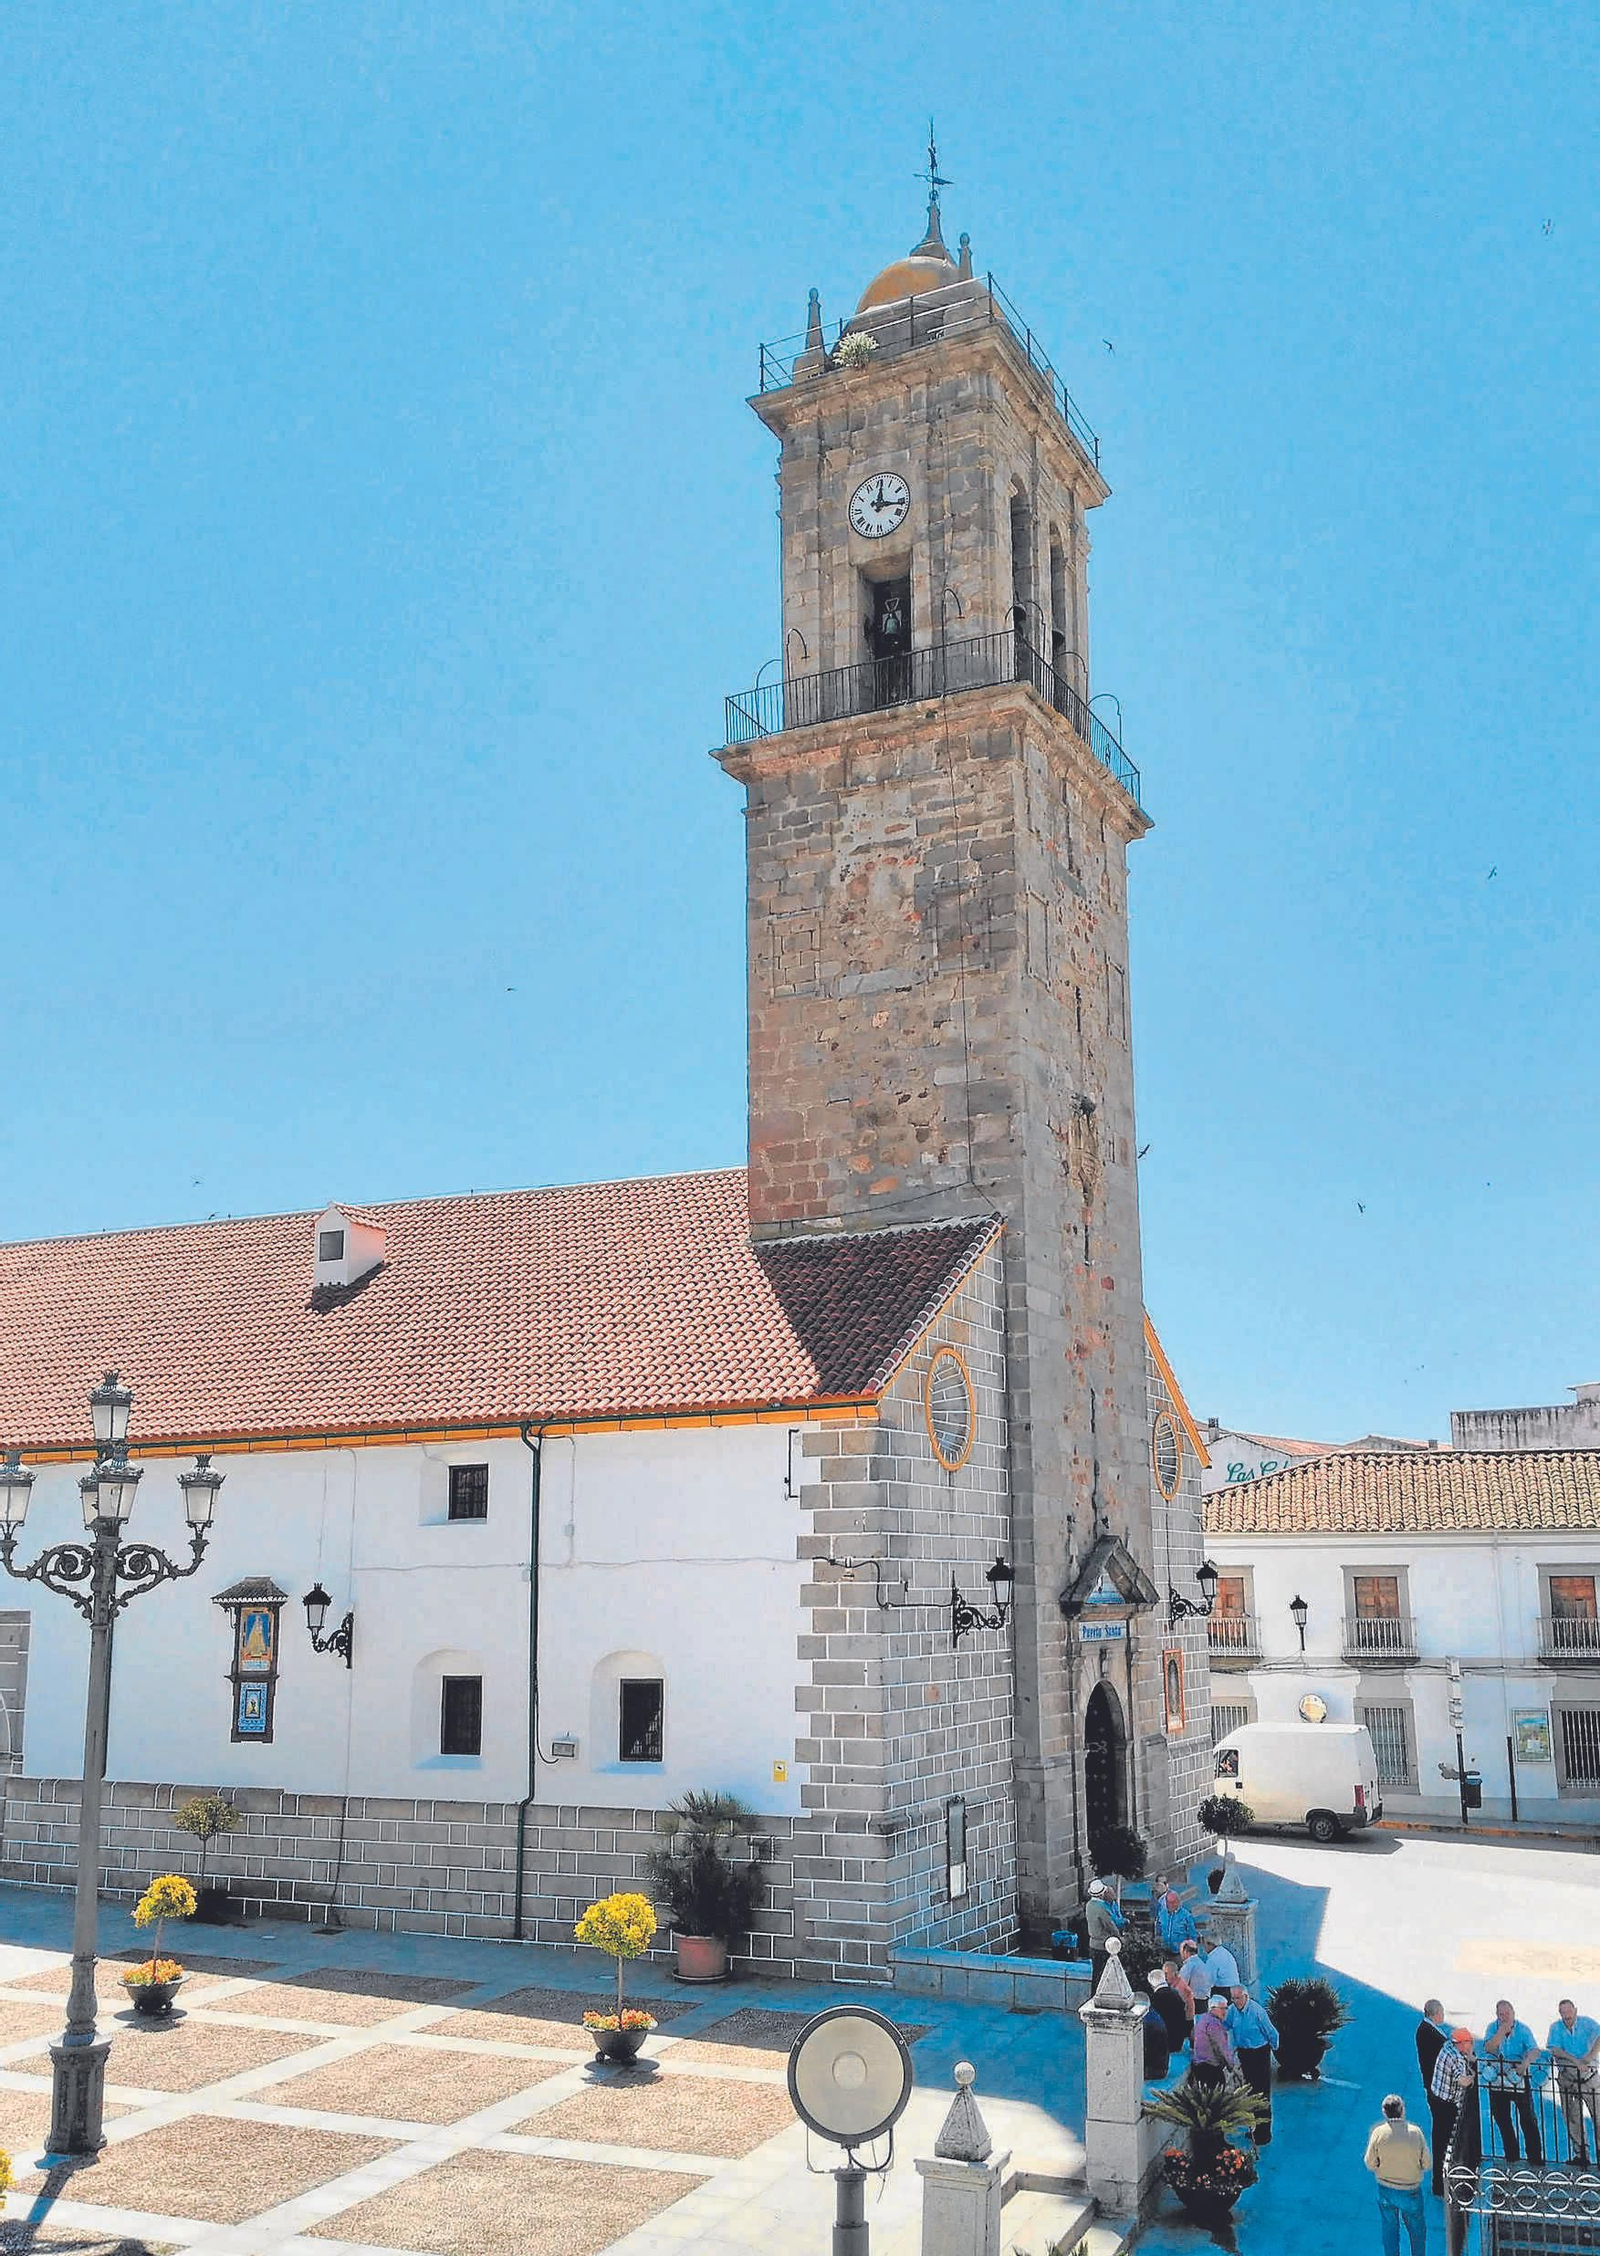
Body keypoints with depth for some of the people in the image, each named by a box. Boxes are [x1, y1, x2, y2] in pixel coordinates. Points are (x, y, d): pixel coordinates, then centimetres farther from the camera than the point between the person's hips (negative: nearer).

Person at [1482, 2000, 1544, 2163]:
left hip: (1518, 2078, -2)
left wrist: (1525, 2063, -39)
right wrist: (1502, 2031, -23)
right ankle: (1512, 2157, 21)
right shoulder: (1493, 2027, -1)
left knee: (1528, 2118, -7)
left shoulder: (1523, 2029, -6)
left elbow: (1535, 2050, -19)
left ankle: (1535, 2157, 0)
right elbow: (1488, 2049, -14)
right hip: (1497, 2079, 3)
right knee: (1501, 2118, 8)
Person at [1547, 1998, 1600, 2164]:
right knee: (1571, 2118, 3)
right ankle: (1581, 2154, 11)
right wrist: (1575, 2060, -22)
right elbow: (1554, 2049, -9)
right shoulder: (1556, 2027, 3)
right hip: (1567, 2078, 2)